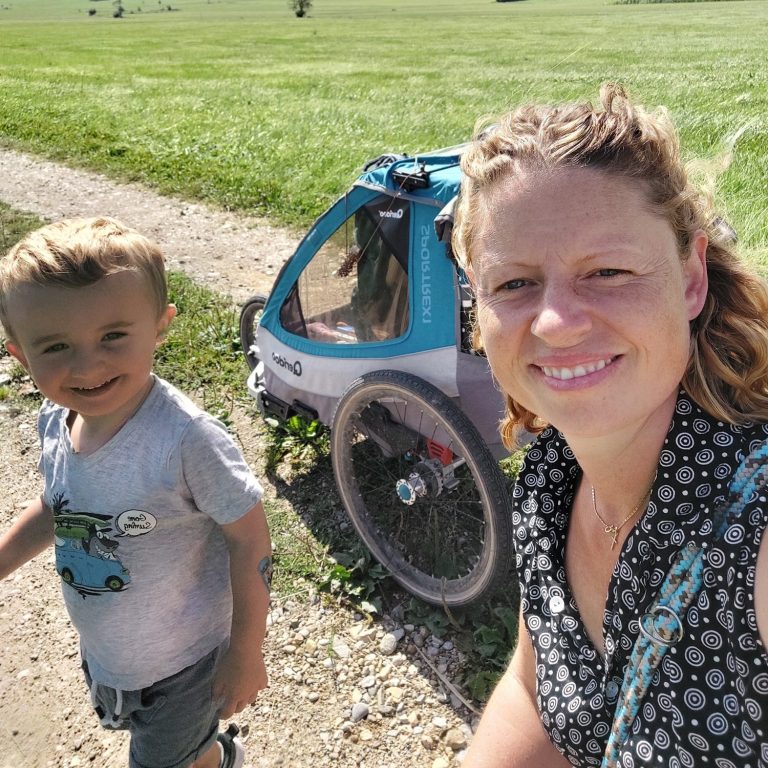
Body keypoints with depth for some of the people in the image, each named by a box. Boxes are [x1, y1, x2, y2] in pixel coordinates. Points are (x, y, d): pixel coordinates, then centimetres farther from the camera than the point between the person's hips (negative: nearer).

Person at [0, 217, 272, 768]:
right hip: (102, 651, 6)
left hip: (182, 661, -6)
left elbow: (249, 540, -24)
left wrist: (246, 654, -16)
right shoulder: (54, 421, -14)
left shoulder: (186, 438, -34)